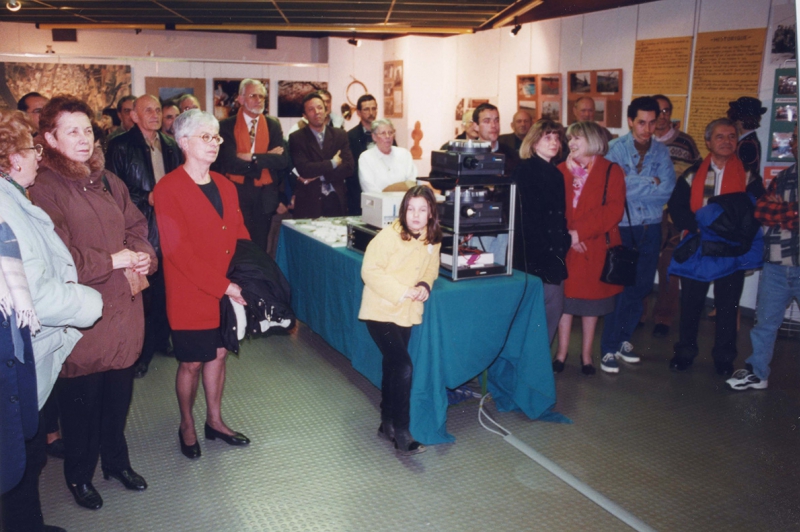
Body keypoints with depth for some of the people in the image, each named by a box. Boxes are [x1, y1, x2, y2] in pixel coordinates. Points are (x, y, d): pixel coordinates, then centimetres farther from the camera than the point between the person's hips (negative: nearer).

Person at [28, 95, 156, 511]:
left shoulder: (107, 181, 11)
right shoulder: (44, 190, -11)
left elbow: (137, 227, 12)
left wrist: (143, 256, -7)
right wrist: (111, 261, -15)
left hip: (122, 304, 6)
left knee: (118, 390, 15)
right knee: (82, 397, 9)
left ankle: (116, 460, 37)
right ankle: (79, 474, 30)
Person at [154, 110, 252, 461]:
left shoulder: (225, 186, 9)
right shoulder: (169, 189, -12)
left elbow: (241, 235, 10)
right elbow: (177, 250, -19)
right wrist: (222, 286, -21)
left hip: (229, 293, 6)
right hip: (191, 296, -6)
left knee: (218, 354, 15)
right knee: (191, 363, 7)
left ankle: (214, 420, 32)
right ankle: (187, 426, 28)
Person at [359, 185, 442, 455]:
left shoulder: (432, 239, -1)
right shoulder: (389, 236, -20)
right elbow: (370, 271, -20)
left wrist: (425, 285, -9)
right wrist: (401, 291, -24)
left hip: (406, 312, 7)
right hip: (381, 311, -6)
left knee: (393, 367, 18)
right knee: (403, 367, -14)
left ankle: (387, 424, 33)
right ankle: (401, 432, -2)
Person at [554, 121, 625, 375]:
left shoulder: (611, 171, -1)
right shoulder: (563, 169, 10)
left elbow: (614, 210, -12)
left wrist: (580, 231, -18)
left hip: (596, 246, -2)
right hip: (566, 246, 2)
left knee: (591, 299, 7)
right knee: (565, 297, 5)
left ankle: (586, 353, 21)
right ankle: (562, 352, 16)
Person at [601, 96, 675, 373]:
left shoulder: (661, 152, 5)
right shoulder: (614, 149, -5)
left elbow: (669, 189, -8)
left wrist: (633, 186, -15)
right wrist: (651, 183, -12)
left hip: (650, 229, 4)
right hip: (620, 229, -4)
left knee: (640, 288, 11)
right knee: (618, 288, -3)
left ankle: (623, 339, 28)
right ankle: (609, 348, 8)